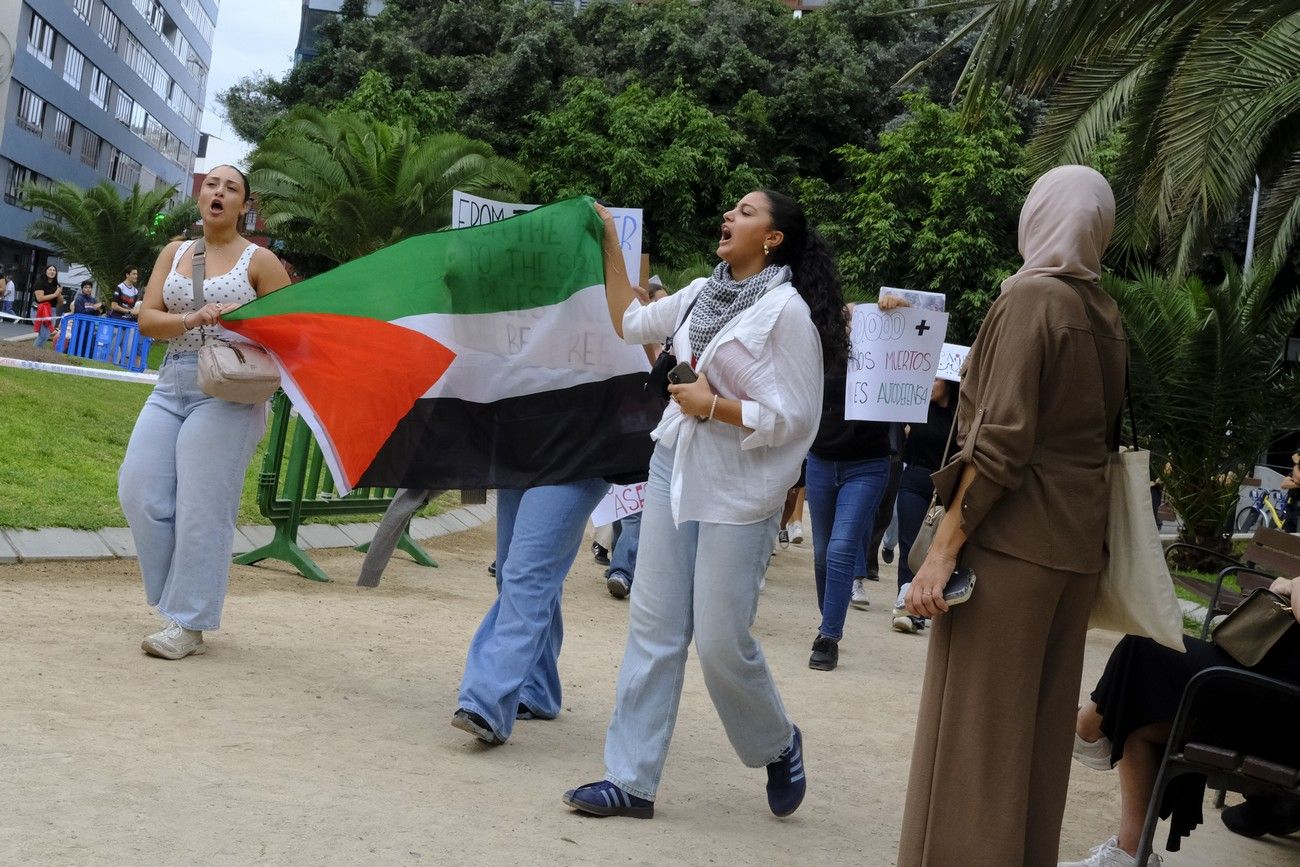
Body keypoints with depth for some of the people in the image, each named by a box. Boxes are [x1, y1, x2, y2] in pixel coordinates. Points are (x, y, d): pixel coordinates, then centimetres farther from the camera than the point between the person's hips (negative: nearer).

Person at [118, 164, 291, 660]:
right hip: (171, 385, 5)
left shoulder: (259, 261, 2)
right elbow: (146, 320, 4)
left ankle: (188, 624, -1)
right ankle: (180, 595, 14)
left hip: (226, 392, -5)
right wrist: (190, 320, -14)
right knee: (139, 491, -3)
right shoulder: (174, 253, 14)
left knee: (201, 508, -8)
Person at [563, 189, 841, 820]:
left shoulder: (786, 310, -11)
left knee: (720, 640, -3)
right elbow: (632, 324, 23)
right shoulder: (704, 292, 9)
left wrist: (714, 406, -15)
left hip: (738, 489, -7)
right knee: (654, 625, 6)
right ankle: (630, 780, 12)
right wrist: (610, 248, 21)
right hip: (675, 467, 7)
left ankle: (778, 745, 26)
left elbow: (795, 417, -14)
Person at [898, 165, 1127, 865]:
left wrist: (942, 552, -18)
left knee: (974, 732, -2)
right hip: (1079, 545, 8)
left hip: (1010, 542, -8)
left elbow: (1000, 444, -18)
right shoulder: (1105, 314, 10)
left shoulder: (1032, 296, -11)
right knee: (1040, 734, 14)